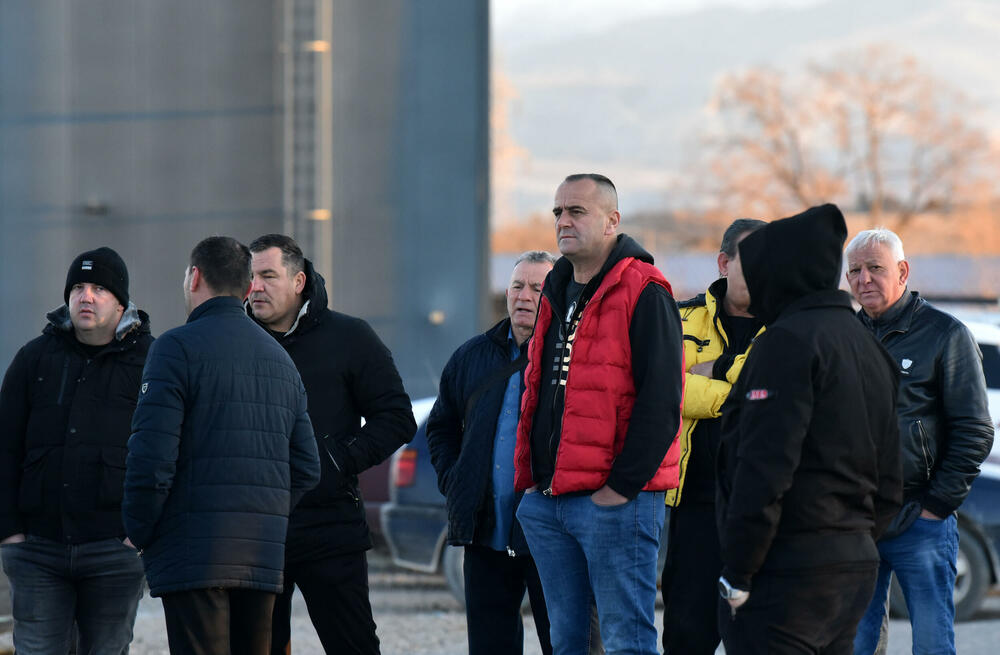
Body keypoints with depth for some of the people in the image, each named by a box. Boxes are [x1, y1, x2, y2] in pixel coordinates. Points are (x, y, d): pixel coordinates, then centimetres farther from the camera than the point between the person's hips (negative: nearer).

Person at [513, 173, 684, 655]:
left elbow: (660, 400, -14)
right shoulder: (556, 294, 18)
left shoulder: (641, 292, -8)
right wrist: (530, 479, 15)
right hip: (547, 501, 9)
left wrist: (622, 484, -17)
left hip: (614, 500, -8)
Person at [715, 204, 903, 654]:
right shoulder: (869, 348, 18)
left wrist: (737, 575, -16)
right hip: (855, 566, 9)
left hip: (785, 577, -9)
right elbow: (888, 486, 20)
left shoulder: (788, 342, -11)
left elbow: (765, 469, -19)